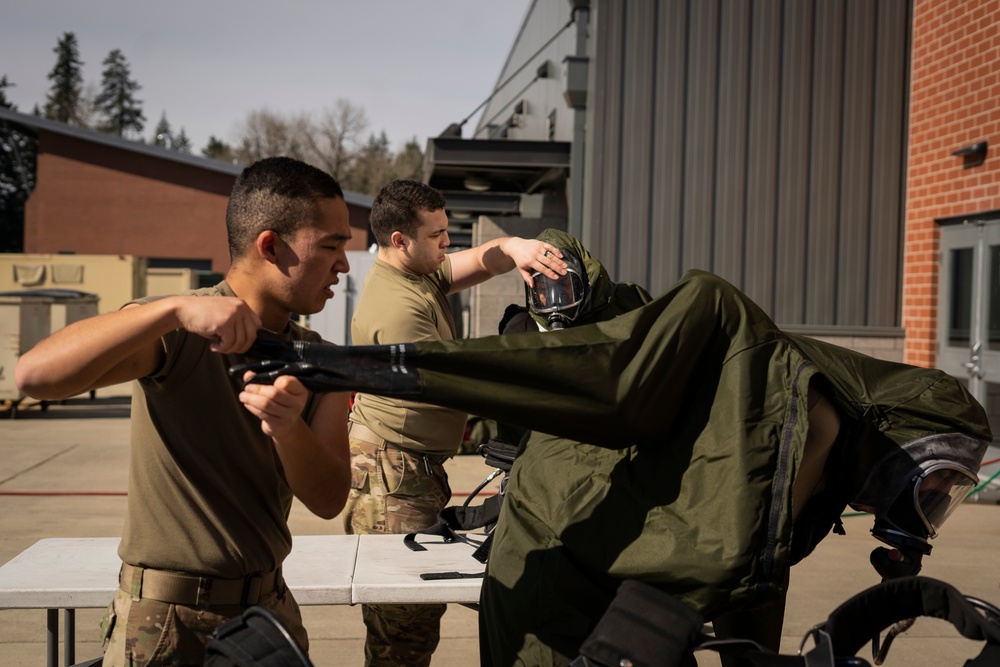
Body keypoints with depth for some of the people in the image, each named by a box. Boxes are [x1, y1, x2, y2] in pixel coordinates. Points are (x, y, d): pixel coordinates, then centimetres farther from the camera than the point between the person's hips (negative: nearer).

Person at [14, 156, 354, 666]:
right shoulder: (177, 334, -14)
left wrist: (288, 428, -30)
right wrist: (175, 308, -38)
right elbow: (34, 375, -29)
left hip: (269, 610, 5)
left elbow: (329, 500, -9)